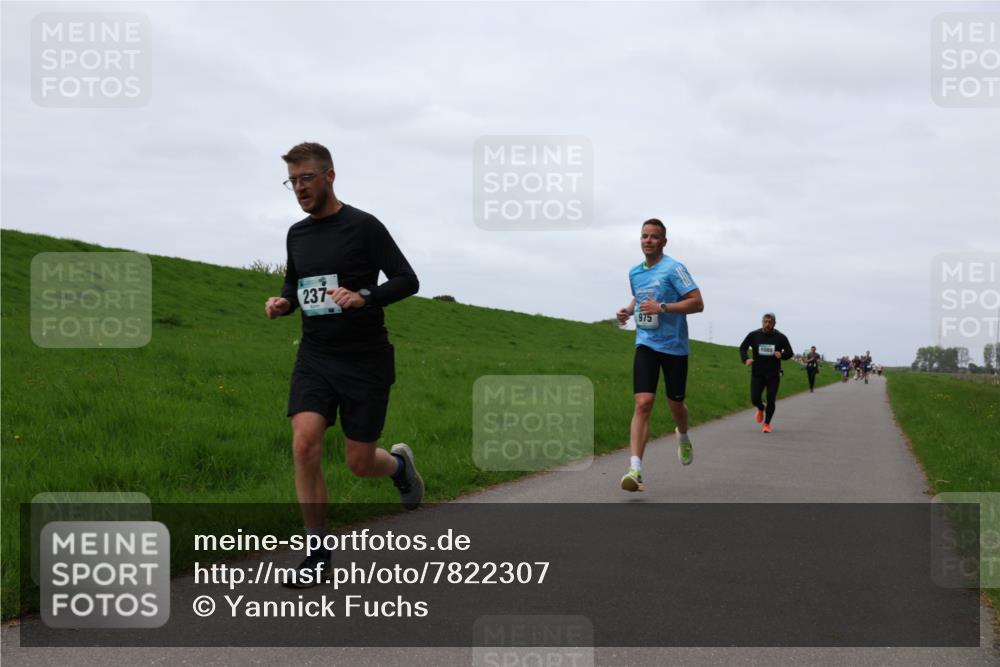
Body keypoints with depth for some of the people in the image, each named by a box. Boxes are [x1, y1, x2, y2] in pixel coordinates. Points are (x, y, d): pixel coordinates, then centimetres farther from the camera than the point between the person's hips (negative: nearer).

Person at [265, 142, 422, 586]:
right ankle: (317, 552, -2)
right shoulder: (296, 234, 9)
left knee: (360, 464, 1)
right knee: (305, 445, -15)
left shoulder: (363, 226, -8)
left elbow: (407, 280, -8)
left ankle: (399, 463, 39)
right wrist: (282, 303, 0)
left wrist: (364, 297, -25)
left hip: (365, 360, -4)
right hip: (315, 356, 4)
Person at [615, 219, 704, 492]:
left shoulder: (674, 269, -9)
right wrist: (628, 310, 8)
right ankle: (635, 469, -22)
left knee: (675, 404, 11)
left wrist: (662, 308, -22)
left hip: (674, 346, -3)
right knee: (643, 403, -14)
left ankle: (683, 437, 48)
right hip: (646, 345, 3)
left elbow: (697, 303, -13)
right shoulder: (634, 272, 10)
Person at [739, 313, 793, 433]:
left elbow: (790, 352, 5)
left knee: (771, 400, -2)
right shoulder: (754, 335, -2)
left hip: (773, 375, 0)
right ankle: (761, 409, 33)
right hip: (757, 374, 1)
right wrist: (745, 359, -9)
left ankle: (767, 424, 18)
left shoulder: (780, 337, -3)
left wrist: (782, 355, -18)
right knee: (754, 399, -3)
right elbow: (742, 348, 10)